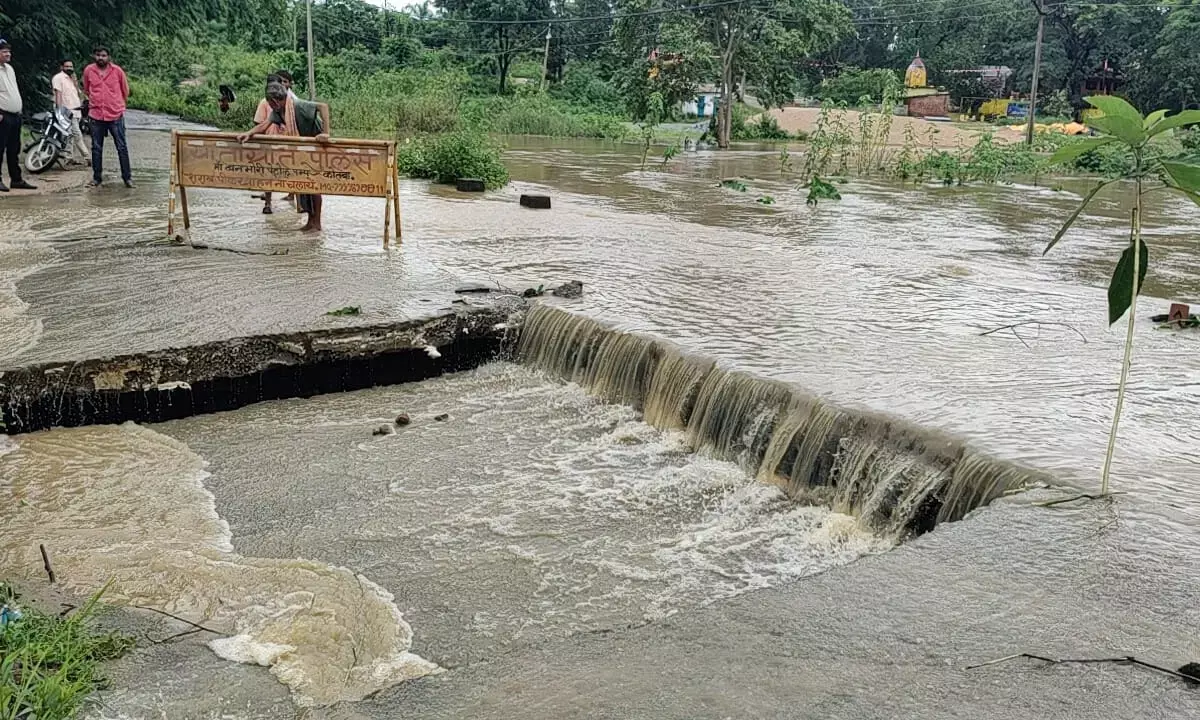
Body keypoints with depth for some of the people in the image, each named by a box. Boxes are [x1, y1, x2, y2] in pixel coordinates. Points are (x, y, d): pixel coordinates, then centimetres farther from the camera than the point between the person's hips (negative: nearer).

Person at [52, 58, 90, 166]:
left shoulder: (71, 78, 21)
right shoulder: (58, 77, -4)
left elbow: (77, 92, 16)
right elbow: (58, 93, -10)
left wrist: (74, 80, 3)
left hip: (76, 110, 8)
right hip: (67, 110, -8)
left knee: (74, 135, 10)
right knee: (77, 134, -12)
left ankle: (75, 157, 13)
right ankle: (86, 157, -14)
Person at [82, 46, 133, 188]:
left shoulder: (117, 71, -4)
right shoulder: (88, 71, 2)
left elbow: (125, 91, 10)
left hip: (116, 114, -2)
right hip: (96, 115, 2)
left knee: (122, 147, 1)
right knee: (96, 148, 8)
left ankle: (127, 177, 7)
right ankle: (97, 177, 17)